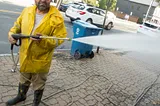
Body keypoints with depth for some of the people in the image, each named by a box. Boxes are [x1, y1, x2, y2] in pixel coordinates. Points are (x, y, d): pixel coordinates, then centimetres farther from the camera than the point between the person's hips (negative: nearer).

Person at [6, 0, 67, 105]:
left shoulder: (57, 18, -18)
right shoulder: (27, 11, -2)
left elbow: (58, 39, -19)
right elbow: (18, 24, 12)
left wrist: (44, 40, -35)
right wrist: (12, 32, -7)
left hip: (41, 60, -4)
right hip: (25, 56, 5)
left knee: (38, 84, 17)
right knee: (23, 79, 28)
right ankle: (21, 96, 57)